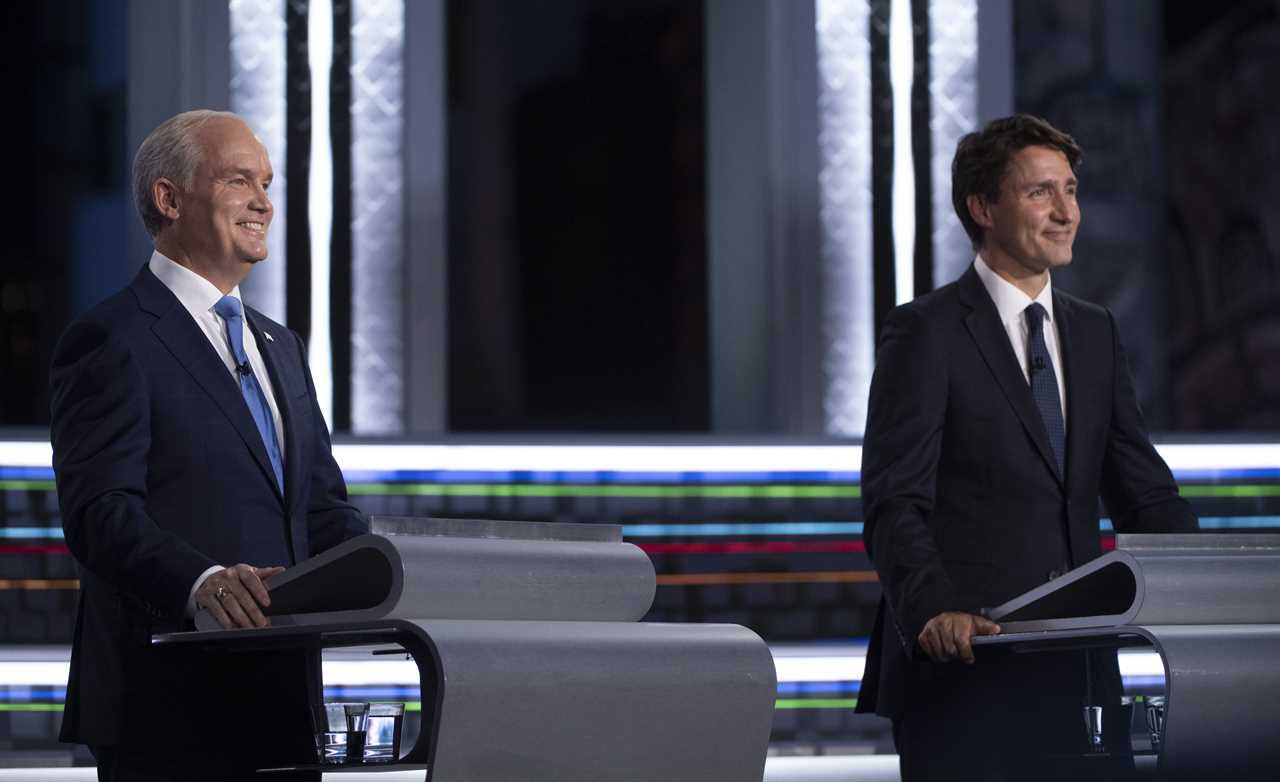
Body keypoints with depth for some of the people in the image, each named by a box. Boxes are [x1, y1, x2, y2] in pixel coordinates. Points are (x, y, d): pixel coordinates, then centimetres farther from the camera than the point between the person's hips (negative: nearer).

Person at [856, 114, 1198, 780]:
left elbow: (1143, 492, 15)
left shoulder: (1094, 333, 16)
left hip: (1079, 671, 6)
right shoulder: (925, 332, -4)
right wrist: (932, 614, -28)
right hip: (965, 669, -6)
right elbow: (894, 504, -11)